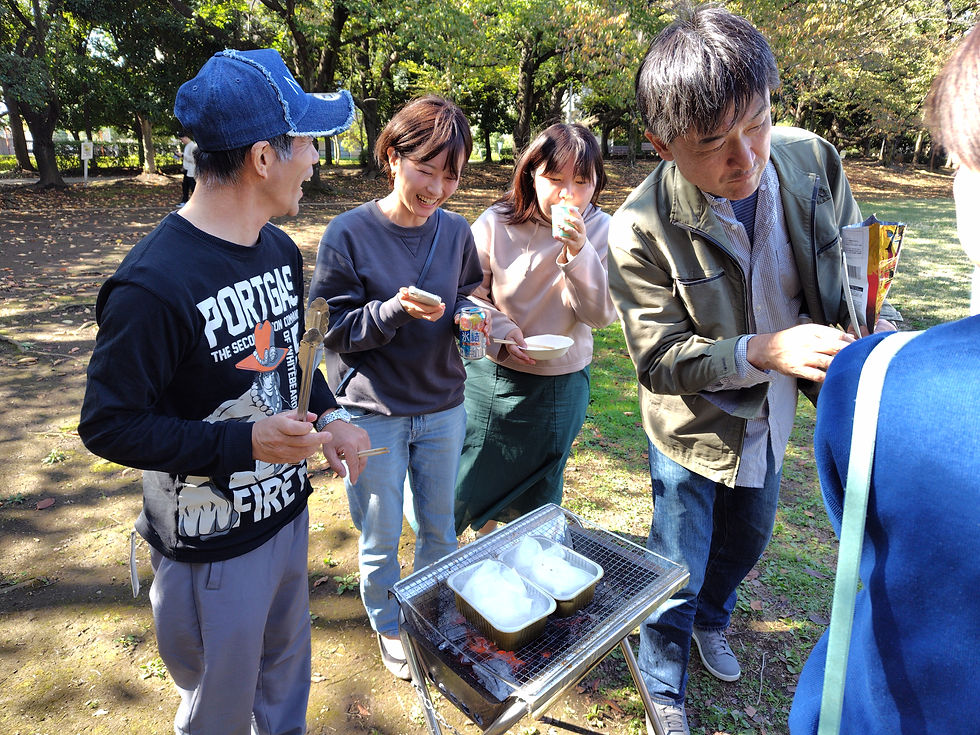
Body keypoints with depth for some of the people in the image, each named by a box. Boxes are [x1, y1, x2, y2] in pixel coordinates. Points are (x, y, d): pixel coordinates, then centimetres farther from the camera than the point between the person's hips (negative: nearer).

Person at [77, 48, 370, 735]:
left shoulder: (281, 249, -1)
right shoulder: (153, 285, -27)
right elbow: (108, 424, -19)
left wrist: (329, 416, -4)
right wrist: (243, 443, -28)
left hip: (289, 512, 7)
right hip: (213, 548, -7)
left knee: (287, 671, 29)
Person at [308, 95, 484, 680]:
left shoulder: (455, 231, -2)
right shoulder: (349, 234, -13)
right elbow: (333, 327, -12)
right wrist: (396, 309, -28)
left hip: (442, 407, 4)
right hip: (373, 412, -3)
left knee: (440, 527, 20)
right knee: (381, 537, 14)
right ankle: (390, 628, 42)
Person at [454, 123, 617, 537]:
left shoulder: (600, 230, -8)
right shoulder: (495, 225, -12)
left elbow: (601, 315, -15)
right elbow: (468, 294, -3)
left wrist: (577, 251, -28)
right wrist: (500, 331, -20)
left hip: (561, 386, 1)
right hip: (491, 374, 0)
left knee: (536, 502, 18)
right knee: (468, 483, 15)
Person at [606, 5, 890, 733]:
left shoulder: (813, 161, -15)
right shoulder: (641, 230, -28)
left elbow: (855, 268, 0)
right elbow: (660, 360, -23)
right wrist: (762, 351, -35)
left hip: (772, 419, 5)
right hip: (695, 432, -5)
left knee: (747, 540, 28)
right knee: (678, 577, 11)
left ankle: (712, 619, 62)